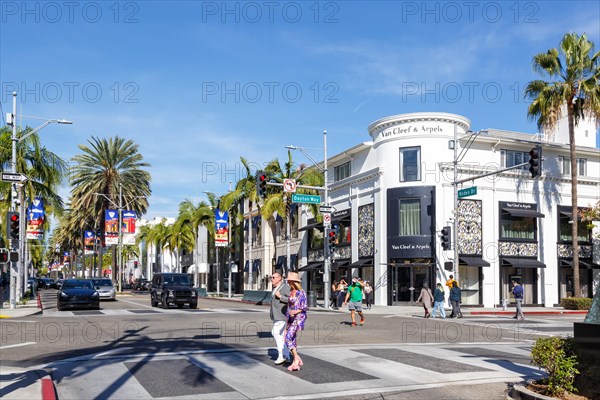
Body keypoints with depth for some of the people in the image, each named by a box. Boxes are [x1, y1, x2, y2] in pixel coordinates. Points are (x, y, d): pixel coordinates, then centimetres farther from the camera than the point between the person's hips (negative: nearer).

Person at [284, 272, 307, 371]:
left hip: (299, 317, -8)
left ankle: (297, 358, -10)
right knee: (292, 340, 6)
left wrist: (295, 312, -28)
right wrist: (288, 321, 19)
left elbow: (304, 307, -12)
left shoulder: (301, 292, -10)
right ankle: (296, 363, 12)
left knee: (288, 337, -18)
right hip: (291, 318, 8)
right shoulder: (291, 292, 13)